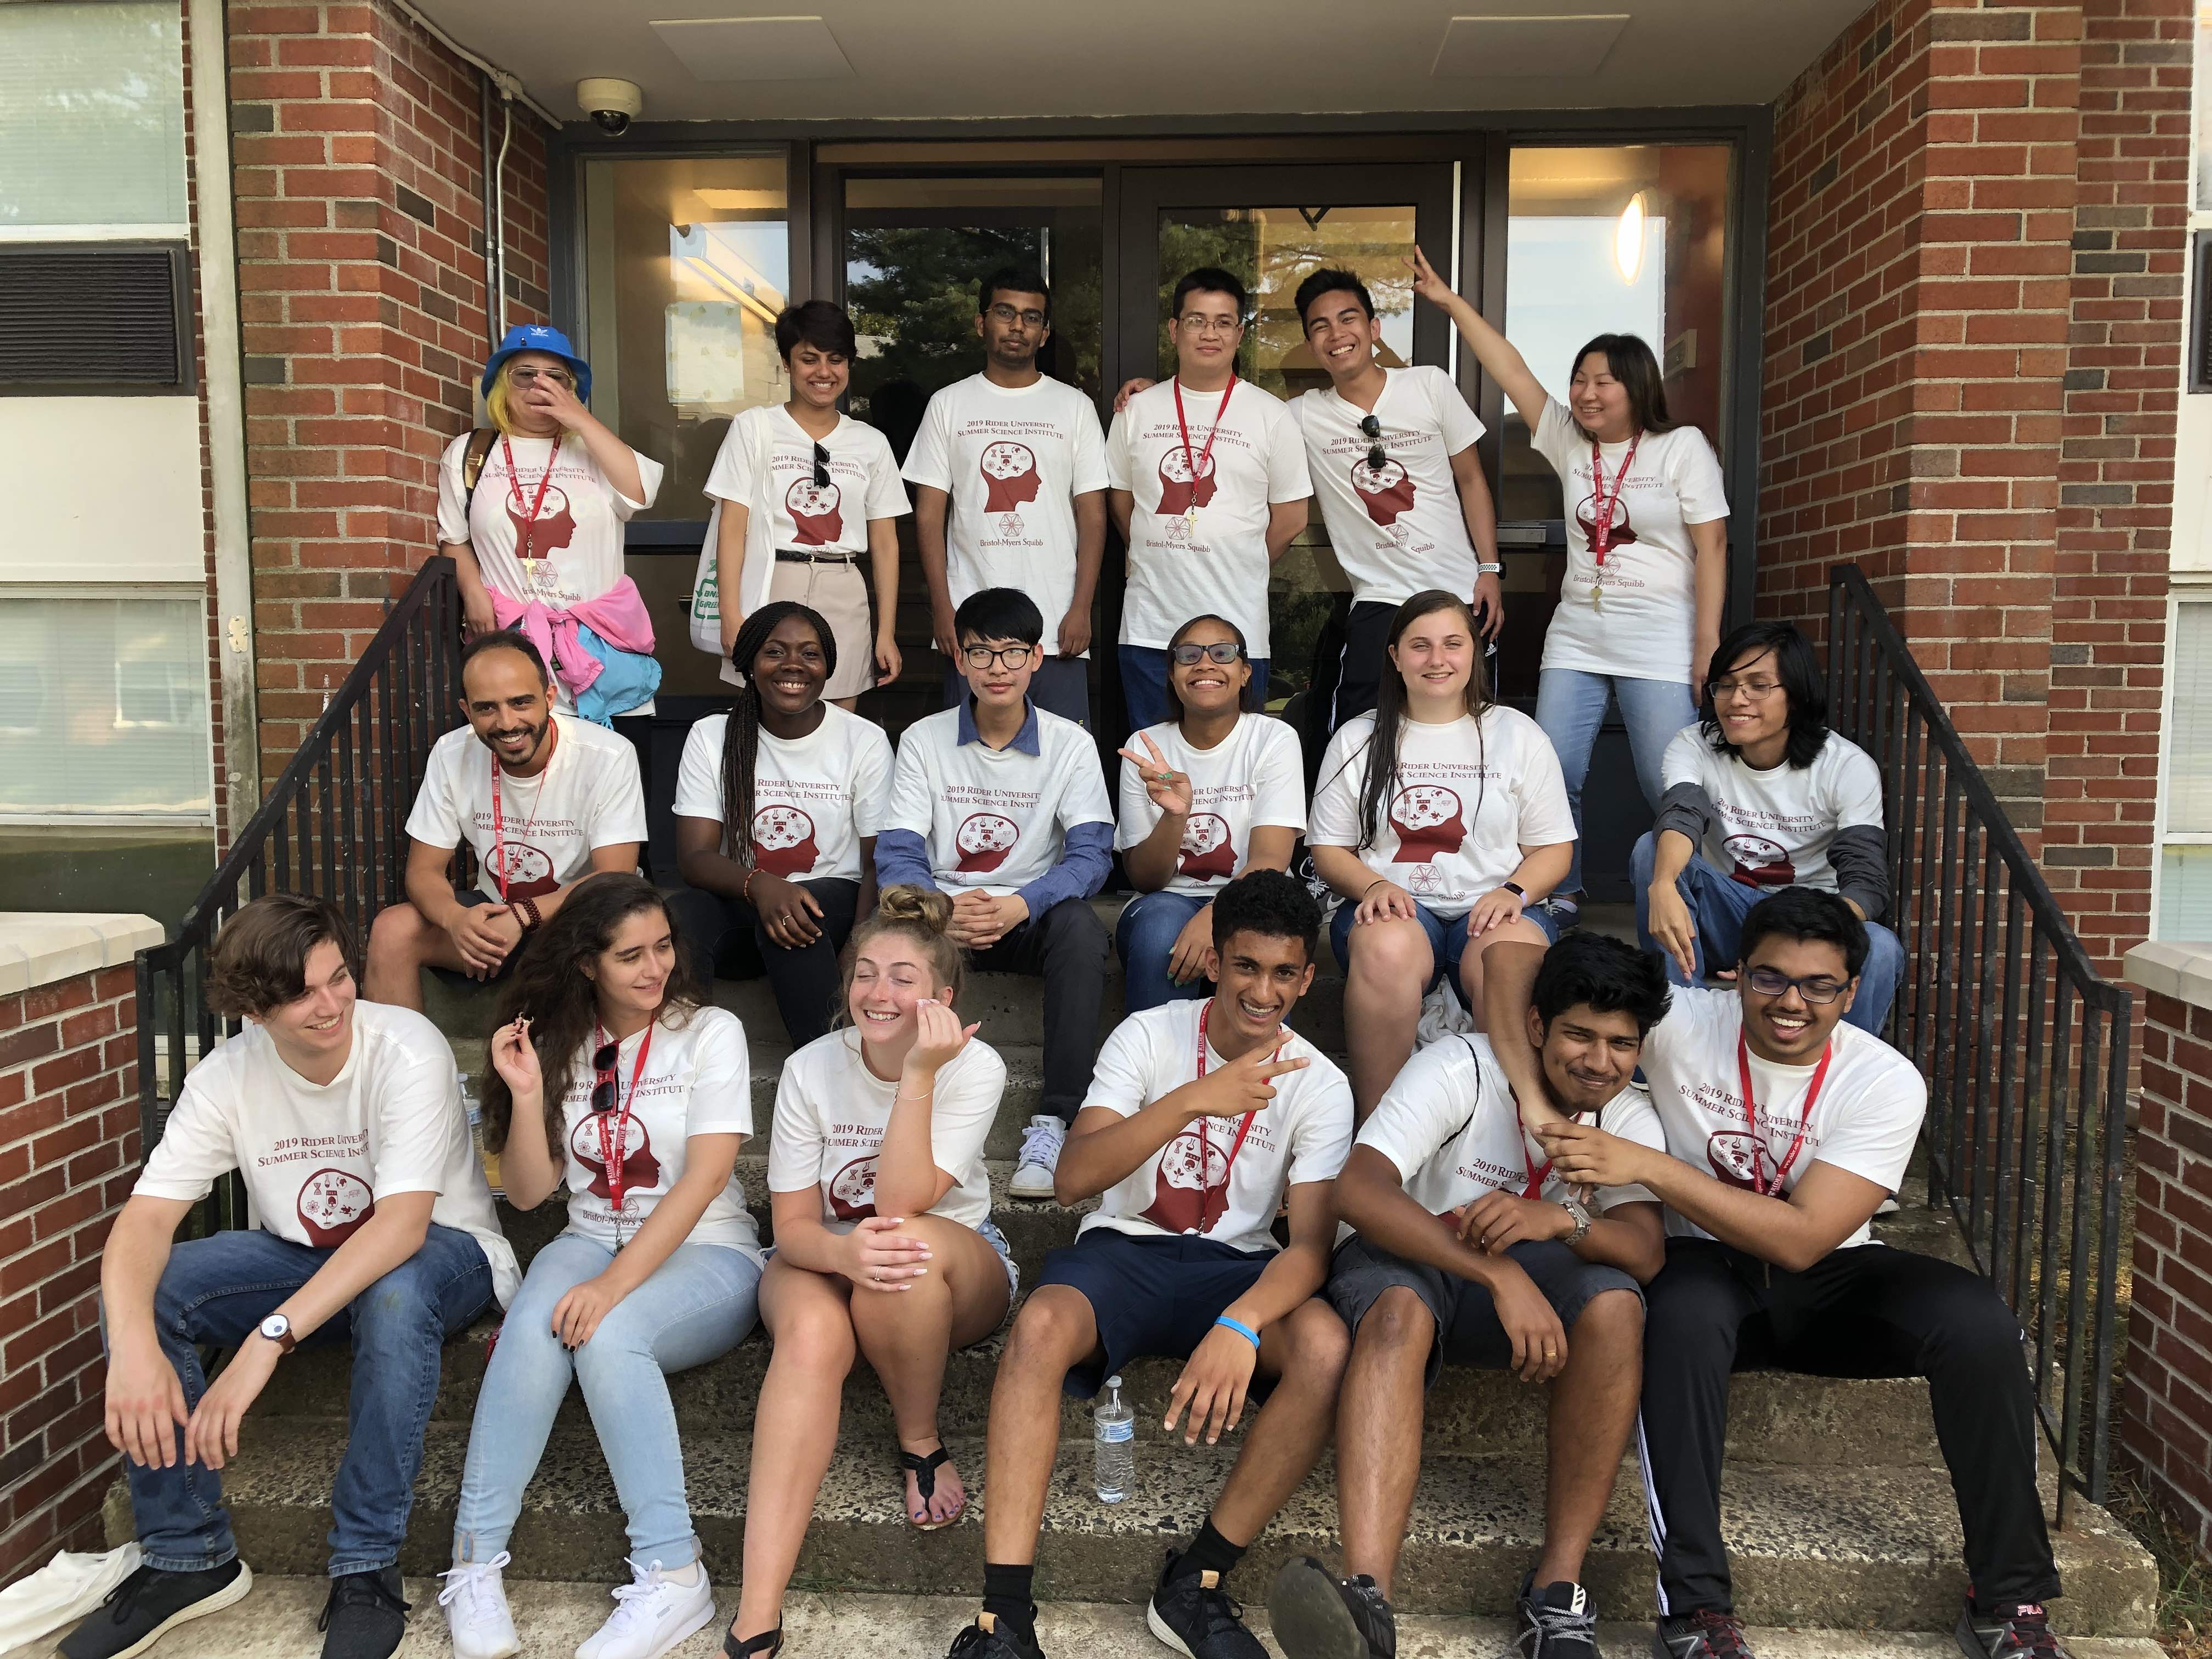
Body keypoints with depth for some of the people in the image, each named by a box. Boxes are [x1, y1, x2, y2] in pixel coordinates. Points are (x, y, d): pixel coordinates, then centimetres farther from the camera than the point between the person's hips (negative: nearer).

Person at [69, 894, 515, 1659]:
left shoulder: (406, 1048, -25)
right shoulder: (229, 1076, -12)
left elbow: (402, 1227, -33)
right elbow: (145, 1218, -19)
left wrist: (268, 1339, -43)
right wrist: (133, 1345, -39)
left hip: (441, 1253, -4)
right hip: (304, 1258, 5)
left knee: (394, 1294, -39)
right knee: (142, 1289, -18)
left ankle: (367, 1571, -21)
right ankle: (188, 1557, -2)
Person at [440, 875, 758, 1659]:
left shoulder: (710, 1032, -4)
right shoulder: (560, 1045, 7)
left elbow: (703, 1180, -14)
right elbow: (528, 1192, 5)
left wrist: (614, 1284, -24)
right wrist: (527, 1093, -11)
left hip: (705, 1254, -3)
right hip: (590, 1241, 3)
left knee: (608, 1334, -33)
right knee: (536, 1324, -30)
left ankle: (671, 1574, -27)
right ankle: (475, 1558, -21)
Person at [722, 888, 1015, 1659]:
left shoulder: (974, 1068, -17)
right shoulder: (811, 1069, -12)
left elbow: (902, 1206, -27)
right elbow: (793, 1226, -11)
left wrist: (917, 1075, -35)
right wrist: (844, 1253, -35)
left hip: (960, 1268, -1)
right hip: (826, 1259, 1)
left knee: (907, 1245, -37)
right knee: (812, 1333, -34)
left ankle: (922, 1446, -11)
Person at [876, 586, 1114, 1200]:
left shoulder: (1070, 745, 0)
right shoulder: (924, 741, 1)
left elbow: (1090, 854, -10)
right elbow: (897, 856, -5)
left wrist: (1018, 906, -30)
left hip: (1031, 917, 0)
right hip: (944, 914, 1)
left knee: (1081, 927, -35)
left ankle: (1054, 1124, -33)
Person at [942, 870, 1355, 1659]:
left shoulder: (1319, 1086, -3)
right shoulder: (1148, 1036, -6)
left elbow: (1311, 1242, -12)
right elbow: (1073, 1177, -17)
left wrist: (1241, 1323, -33)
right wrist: (1194, 1100, -30)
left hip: (1236, 1266, 1)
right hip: (1122, 1248, -1)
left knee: (1327, 1345, -30)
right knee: (1039, 1325, -34)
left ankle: (1196, 1584, -17)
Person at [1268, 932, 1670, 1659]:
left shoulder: (1630, 1119, -3)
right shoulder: (1460, 1069, -18)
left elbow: (1647, 1251, -19)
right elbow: (1356, 1190, -31)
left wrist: (1561, 1221, -42)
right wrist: (1500, 1274, -40)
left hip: (1523, 1279, 3)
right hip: (1405, 1259, -3)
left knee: (1614, 1302, -29)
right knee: (1400, 1312, -38)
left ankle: (1556, 1590, -24)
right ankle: (1366, 1598, -51)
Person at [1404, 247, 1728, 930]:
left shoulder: (1683, 447, -1)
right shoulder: (1569, 443, 11)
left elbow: (1711, 546, -5)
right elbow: (1512, 371, 9)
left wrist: (1709, 642, -12)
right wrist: (1450, 302, 7)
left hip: (1659, 643, -4)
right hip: (1576, 637, 5)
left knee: (1673, 791, -6)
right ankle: (1561, 897, 14)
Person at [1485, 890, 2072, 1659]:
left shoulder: (1886, 1082, -14)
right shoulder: (1680, 1022, -15)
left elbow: (1801, 1240, -22)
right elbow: (1516, 960, -18)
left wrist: (1645, 1163, -30)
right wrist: (1535, 1104, -30)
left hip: (1825, 1280, 2)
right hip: (1705, 1269, -1)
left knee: (1977, 1320, -25)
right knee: (1684, 1312, -37)